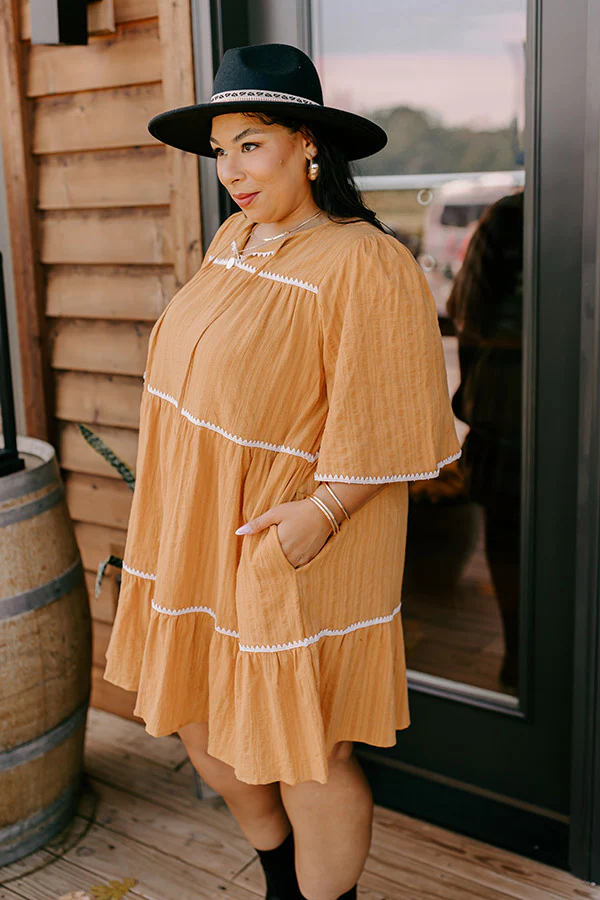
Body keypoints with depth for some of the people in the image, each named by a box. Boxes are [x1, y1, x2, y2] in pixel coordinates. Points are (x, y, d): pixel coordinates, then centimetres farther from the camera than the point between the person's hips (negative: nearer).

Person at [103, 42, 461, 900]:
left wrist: (323, 512, -25)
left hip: (293, 547, -9)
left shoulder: (361, 264, -18)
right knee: (204, 729, 20)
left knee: (302, 757, 6)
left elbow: (386, 421, -19)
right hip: (202, 537, 9)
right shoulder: (236, 237, 8)